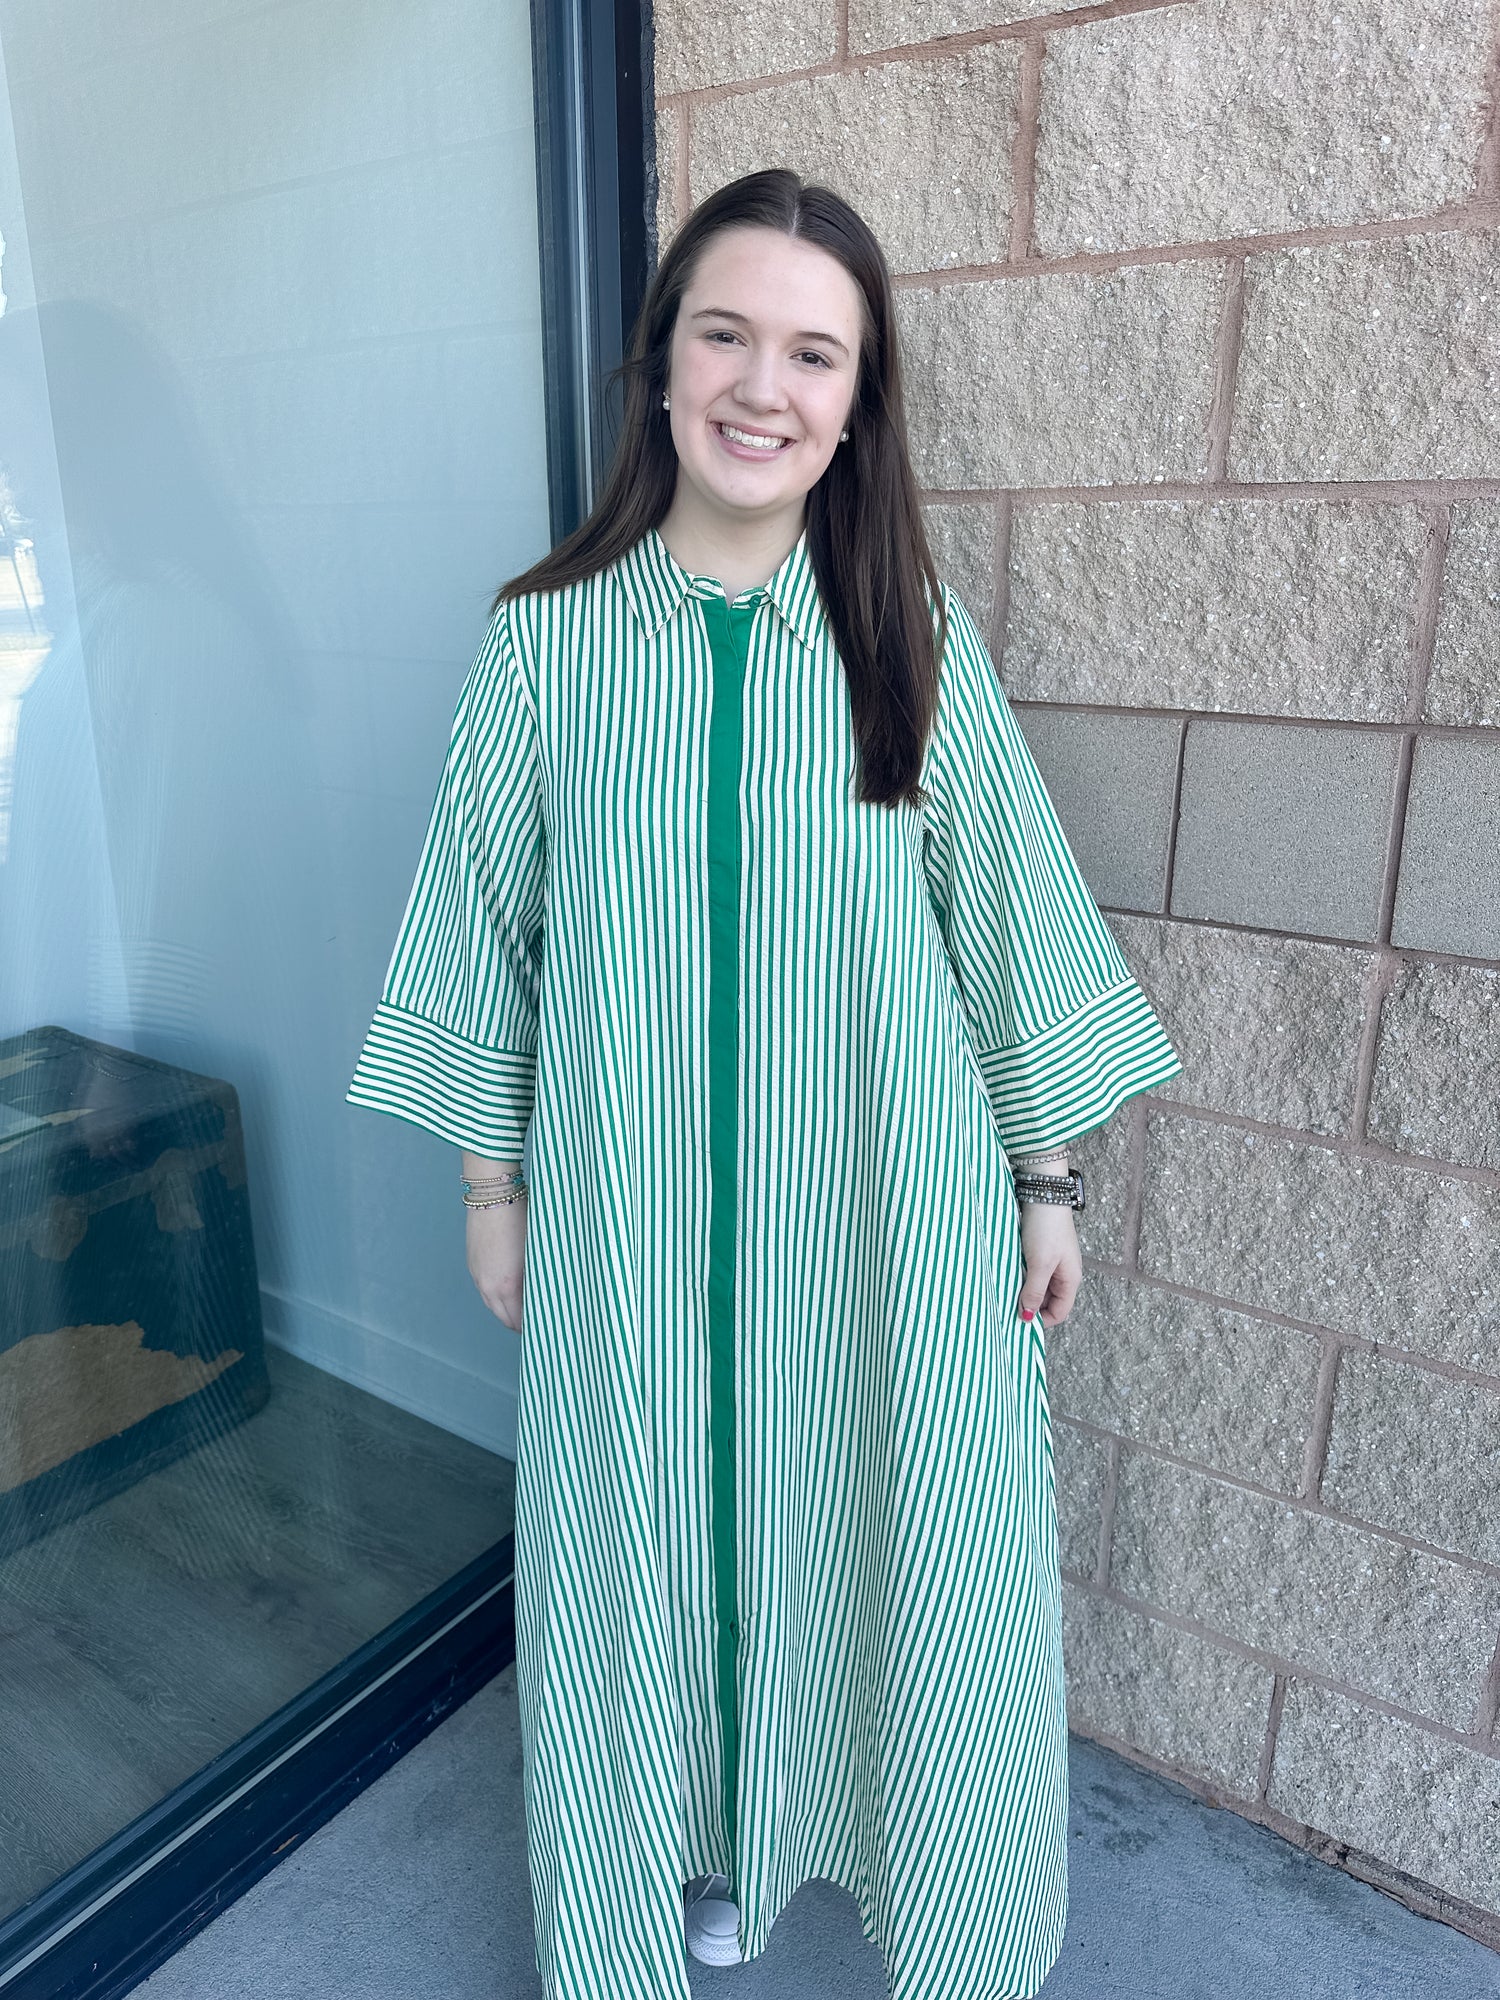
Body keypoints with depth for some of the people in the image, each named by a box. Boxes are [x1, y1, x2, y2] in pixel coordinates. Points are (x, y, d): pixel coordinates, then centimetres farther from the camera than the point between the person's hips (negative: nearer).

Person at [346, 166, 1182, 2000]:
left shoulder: (911, 629, -3)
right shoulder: (548, 635, -4)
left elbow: (1004, 905, 1)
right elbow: (491, 923, 2)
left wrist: (1046, 1176, 3)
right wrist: (492, 1181, 4)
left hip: (892, 1200, 1)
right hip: (638, 1205, 0)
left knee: (899, 1540, 15)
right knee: (655, 1537, 15)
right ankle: (701, 1846, 46)